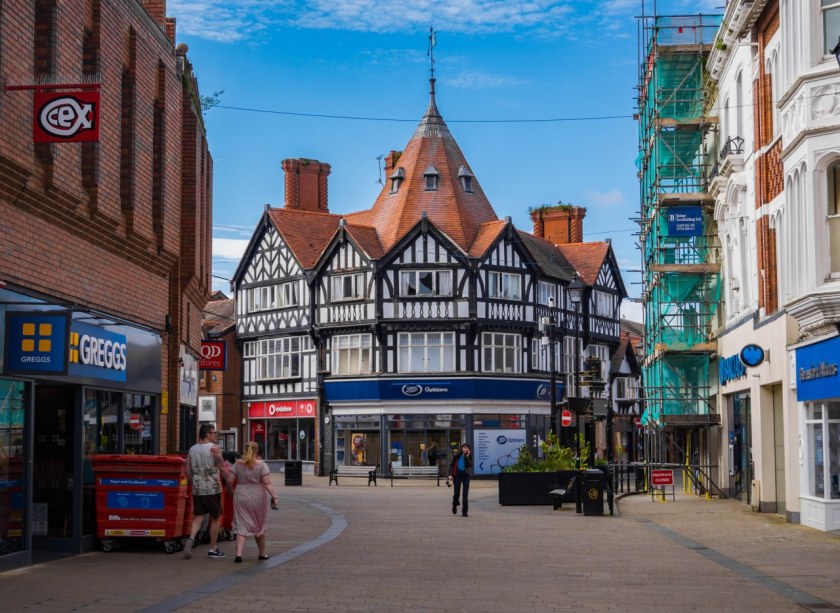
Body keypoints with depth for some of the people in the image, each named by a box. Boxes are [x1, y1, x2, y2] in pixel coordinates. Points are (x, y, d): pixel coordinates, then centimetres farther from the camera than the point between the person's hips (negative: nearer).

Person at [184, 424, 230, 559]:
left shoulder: (192, 449, 9)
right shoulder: (214, 448, -8)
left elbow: (188, 471, 10)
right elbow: (222, 469, -10)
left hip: (197, 489, 5)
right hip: (212, 489, -5)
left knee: (198, 516, 8)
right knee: (215, 518, 7)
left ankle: (191, 538, -19)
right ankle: (213, 549, 10)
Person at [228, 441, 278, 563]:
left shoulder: (238, 464, -1)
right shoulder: (262, 465, -7)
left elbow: (230, 481, -1)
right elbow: (267, 483, -13)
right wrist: (274, 497, -10)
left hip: (241, 497, 1)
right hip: (258, 498, -1)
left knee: (241, 526, 2)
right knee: (259, 525, 15)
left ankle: (239, 554, -13)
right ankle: (262, 553, 26)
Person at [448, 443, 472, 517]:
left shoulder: (469, 456, 0)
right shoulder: (456, 455, -2)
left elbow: (470, 465, -14)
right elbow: (451, 465, 0)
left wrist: (467, 457, -19)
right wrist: (450, 474, -10)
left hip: (465, 475, 0)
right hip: (457, 475, 0)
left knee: (465, 494, -6)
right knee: (457, 493, 5)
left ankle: (464, 512, -3)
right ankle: (454, 505, 37)